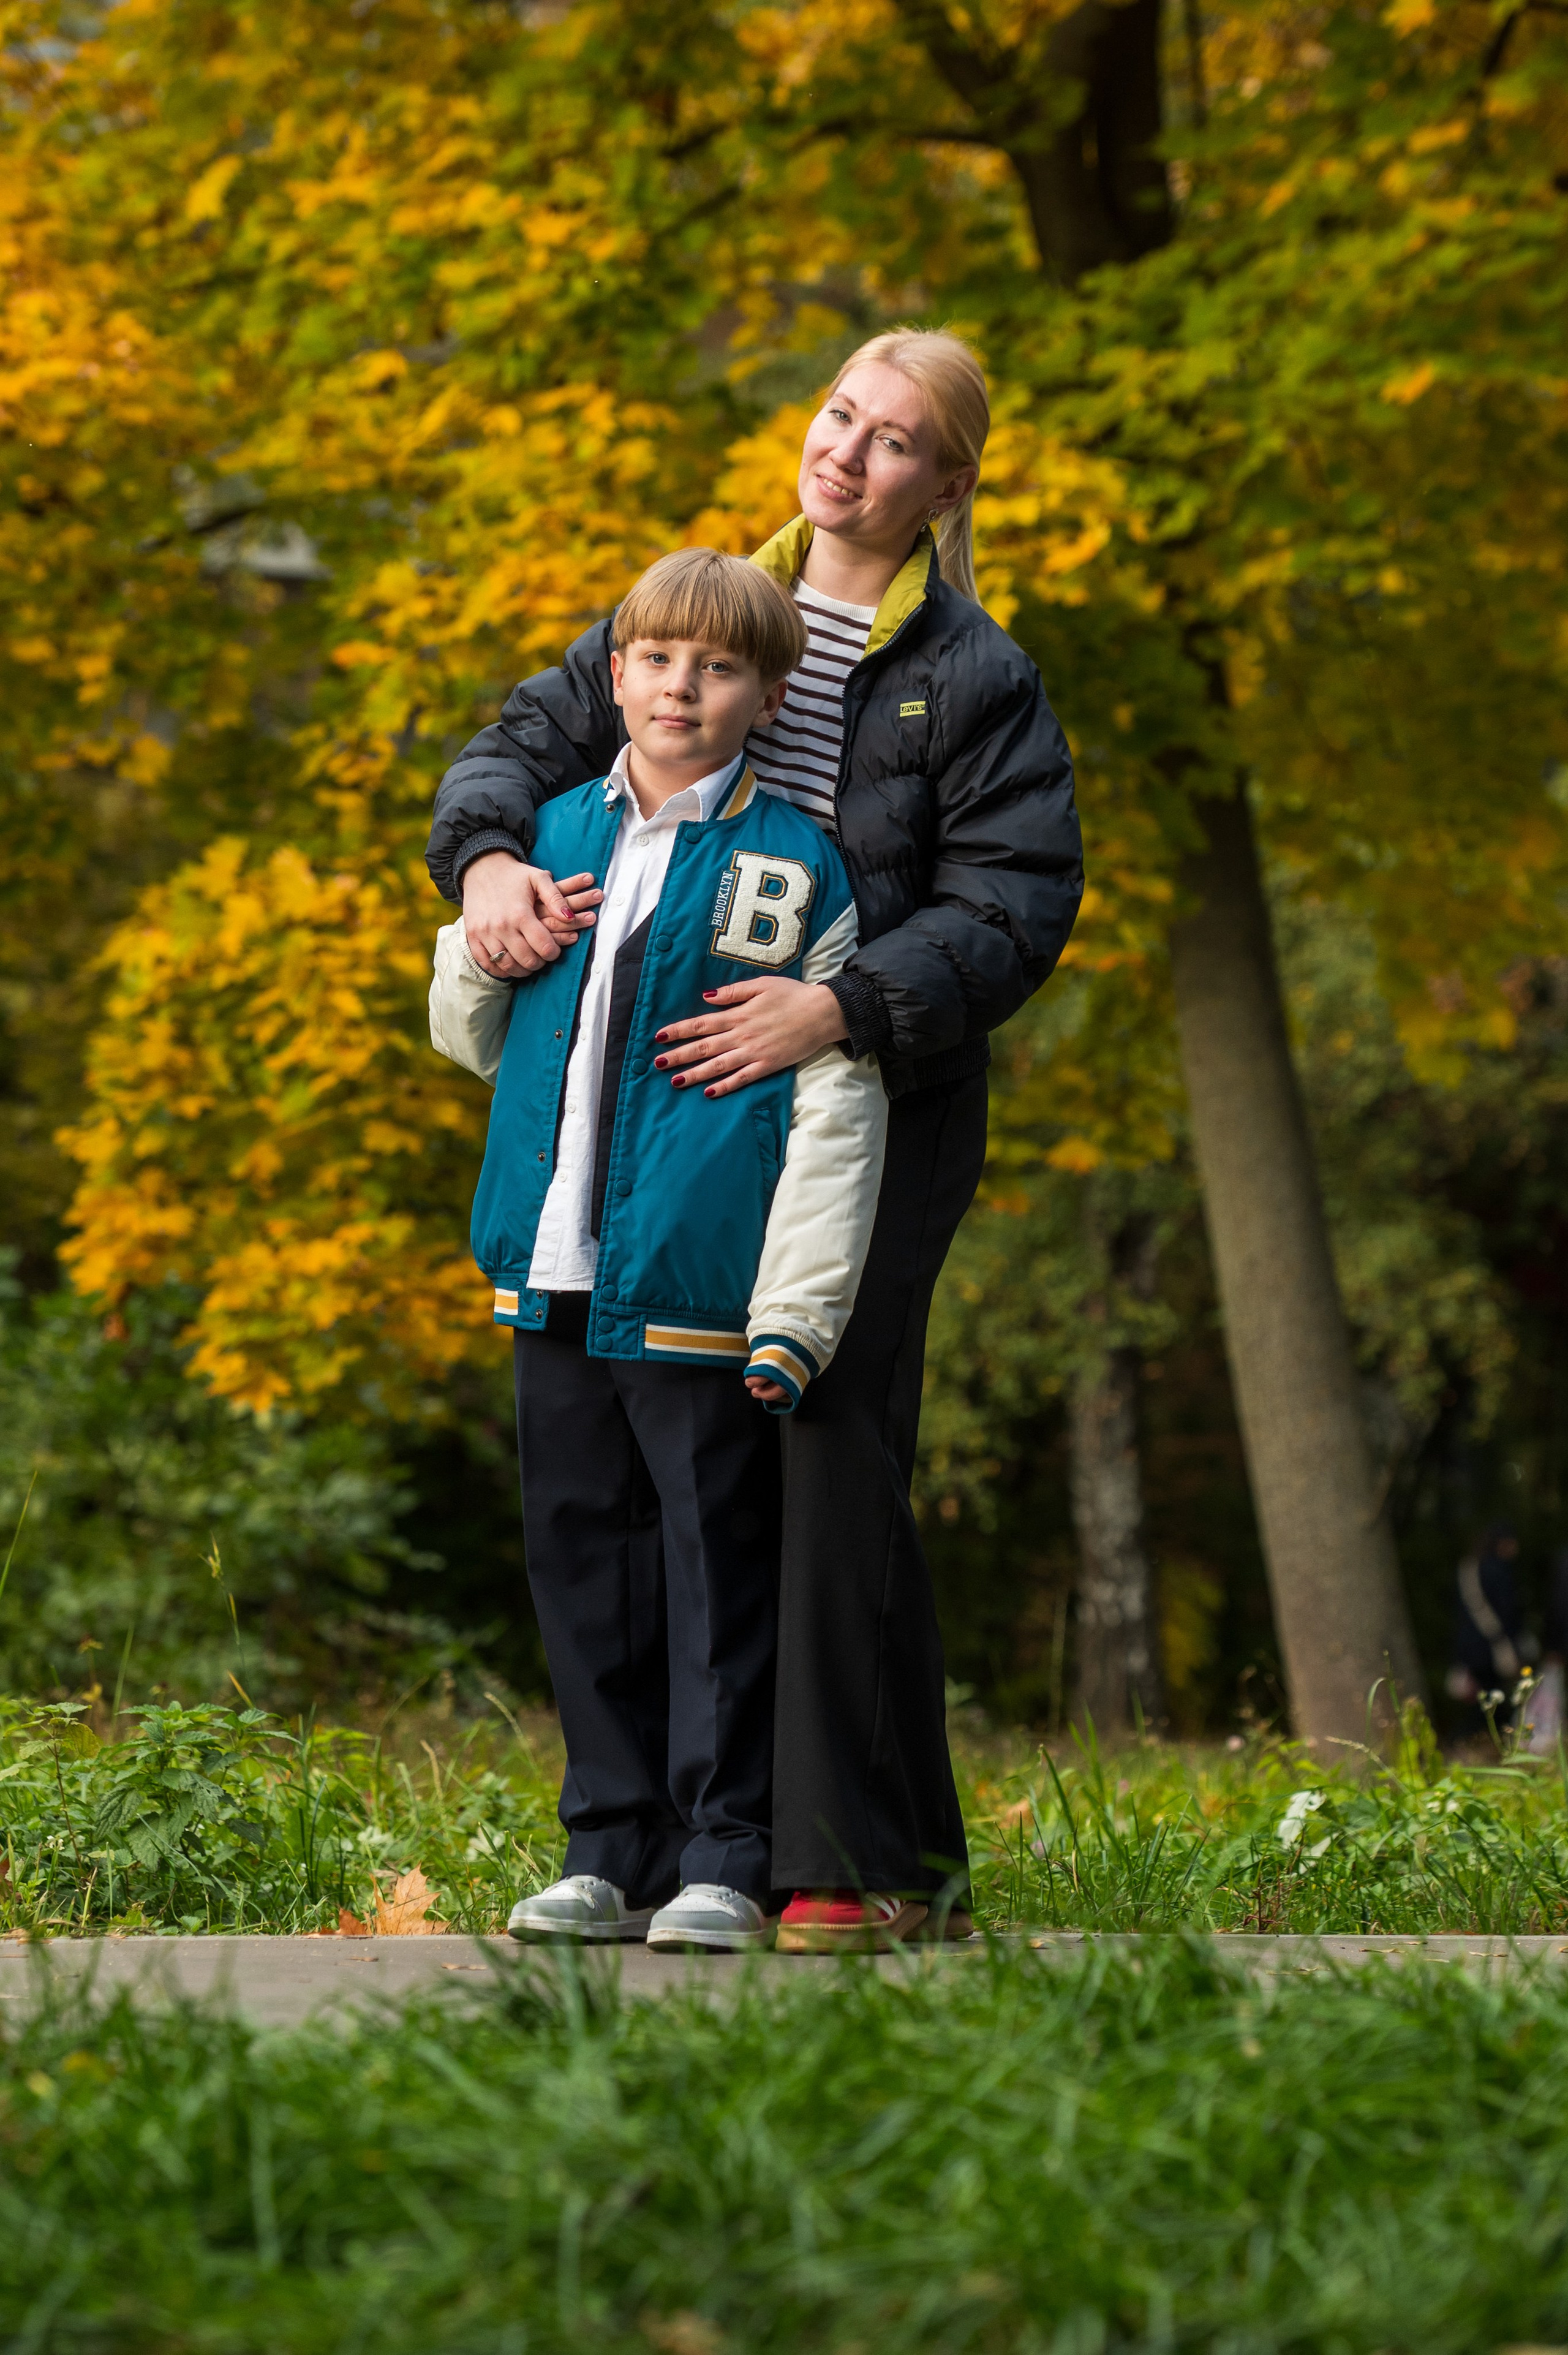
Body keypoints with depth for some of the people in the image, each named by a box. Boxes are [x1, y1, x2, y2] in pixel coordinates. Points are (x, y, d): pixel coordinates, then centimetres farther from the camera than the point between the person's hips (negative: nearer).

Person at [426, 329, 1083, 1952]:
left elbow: (1015, 908, -8)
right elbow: (531, 738, 13)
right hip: (683, 1108, 5)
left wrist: (840, 1009, -21)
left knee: (833, 1454, -13)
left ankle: (860, 1864, -9)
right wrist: (490, 853, -10)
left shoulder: (975, 678, 0)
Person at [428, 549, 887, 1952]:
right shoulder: (555, 839, 13)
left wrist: (798, 1309, -11)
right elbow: (472, 1041, 24)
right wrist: (484, 945, 1)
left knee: (718, 1568, -1)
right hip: (558, 1272, 5)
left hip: (697, 1291, -5)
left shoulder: (796, 867, -2)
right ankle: (613, 1852, 18)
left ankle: (727, 1862, 7)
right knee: (582, 1557, 9)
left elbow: (838, 1104, -4)